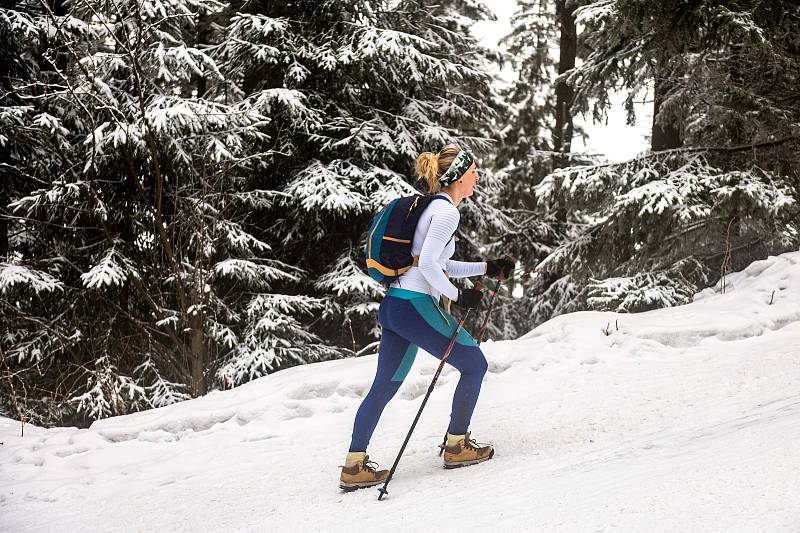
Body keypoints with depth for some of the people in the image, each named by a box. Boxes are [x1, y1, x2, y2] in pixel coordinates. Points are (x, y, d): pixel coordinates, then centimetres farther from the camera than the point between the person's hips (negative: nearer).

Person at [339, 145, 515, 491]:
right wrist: (458, 296, -11)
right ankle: (457, 446, 15)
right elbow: (429, 264, -20)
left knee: (385, 386, 12)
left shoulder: (434, 208, 19)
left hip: (393, 305, 9)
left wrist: (488, 268, 23)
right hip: (416, 307, -9)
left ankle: (354, 466, 12)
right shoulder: (446, 211, -11)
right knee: (474, 365, 7)